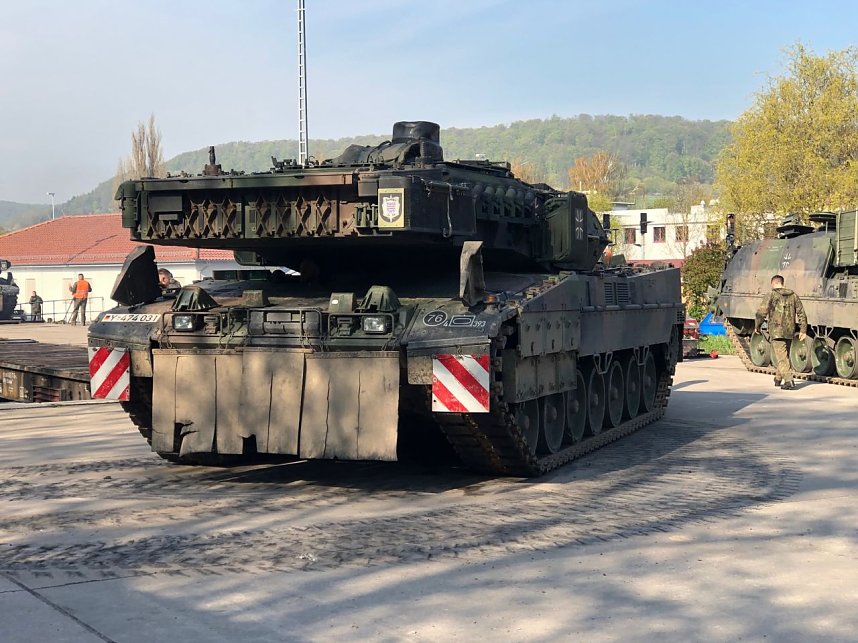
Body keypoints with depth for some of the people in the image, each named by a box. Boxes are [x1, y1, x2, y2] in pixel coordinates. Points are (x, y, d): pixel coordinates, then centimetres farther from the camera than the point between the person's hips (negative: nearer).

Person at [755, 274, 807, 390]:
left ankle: (788, 381, -17)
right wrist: (803, 330, 12)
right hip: (789, 332, 6)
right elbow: (801, 314, 9)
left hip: (776, 331, -5)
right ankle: (778, 379, 32)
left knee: (782, 358, -6)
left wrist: (757, 326, 2)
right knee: (784, 356, 20)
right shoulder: (793, 296, 9)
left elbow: (761, 313, -12)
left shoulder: (771, 296, -6)